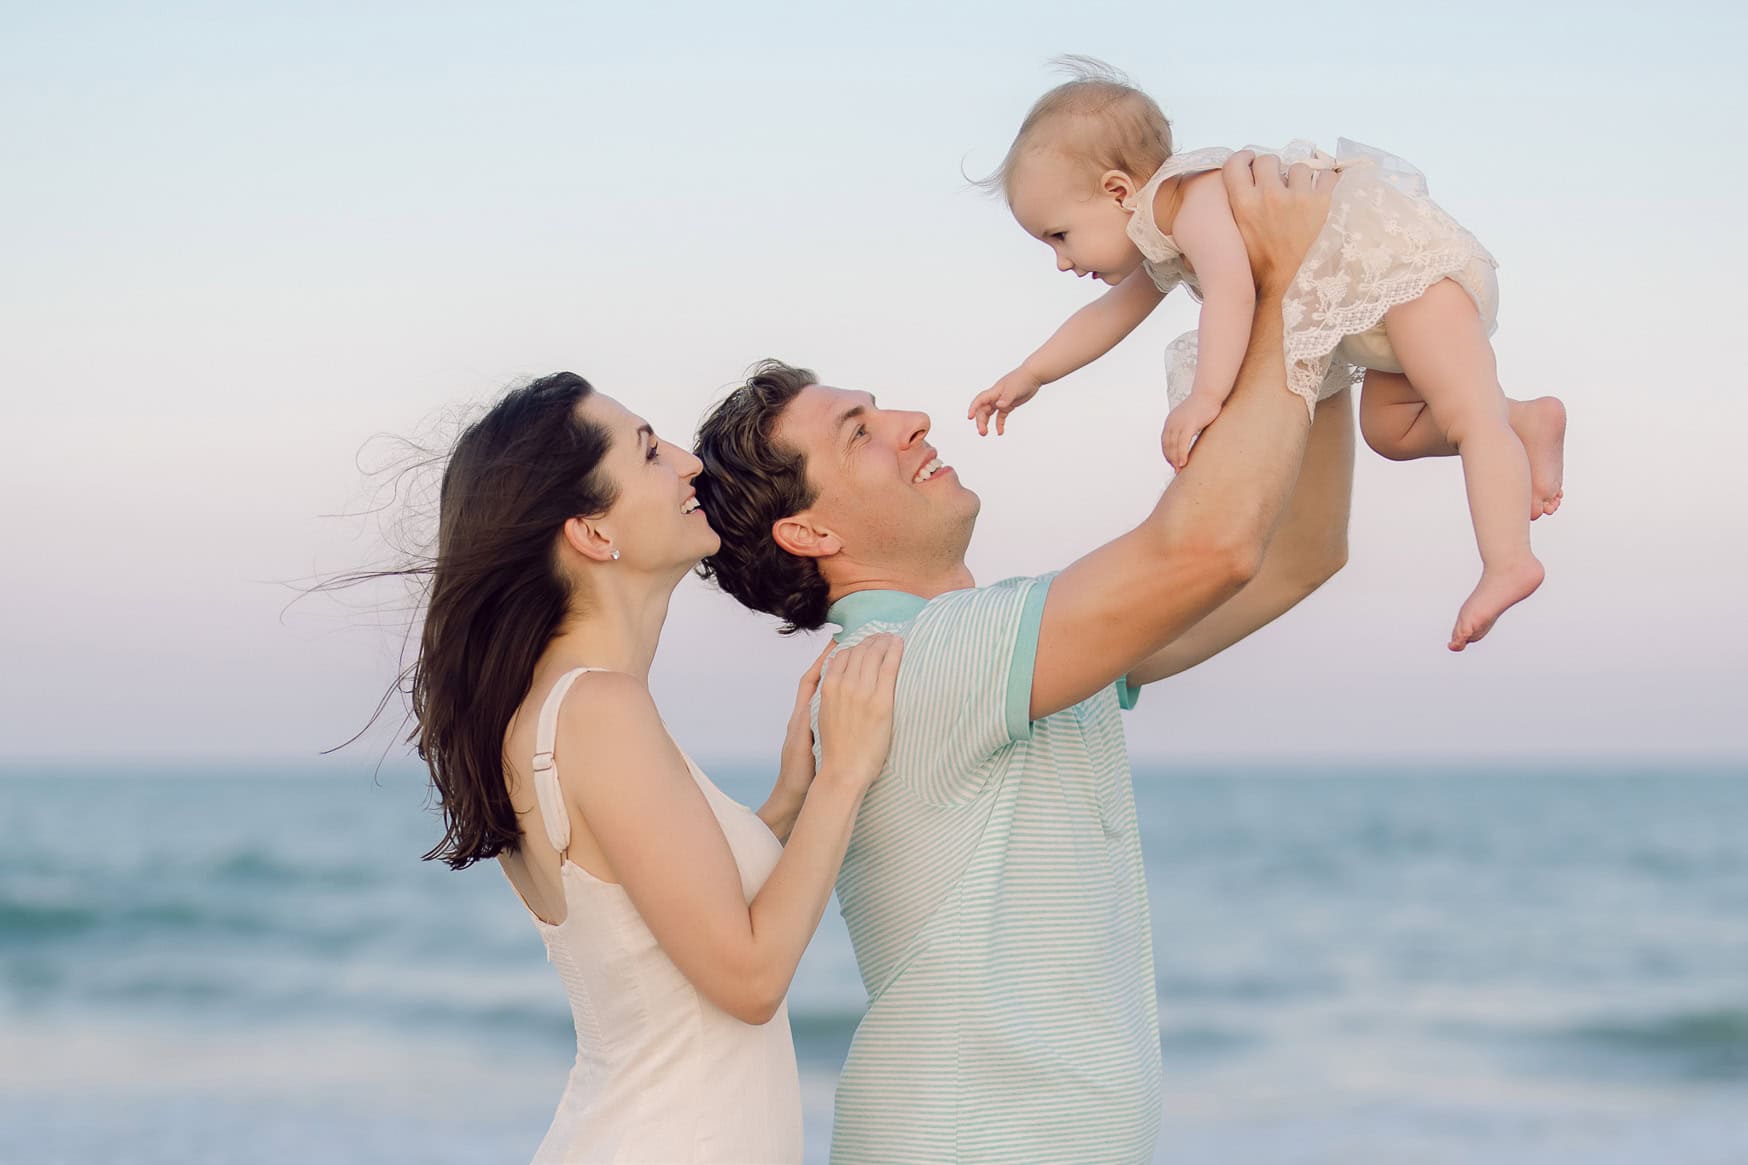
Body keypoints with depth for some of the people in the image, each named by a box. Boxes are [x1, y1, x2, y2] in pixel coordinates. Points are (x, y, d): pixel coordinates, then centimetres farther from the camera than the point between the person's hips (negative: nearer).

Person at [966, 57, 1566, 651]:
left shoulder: (1197, 204, -21)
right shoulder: (1163, 251, 12)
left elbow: (1232, 293, -38)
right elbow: (1109, 315, 28)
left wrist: (1205, 397, -43)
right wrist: (1030, 376, 30)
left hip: (1413, 262, -11)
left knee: (1467, 417, -20)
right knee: (1390, 429, 17)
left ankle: (1508, 563, -30)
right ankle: (1529, 423, 17)